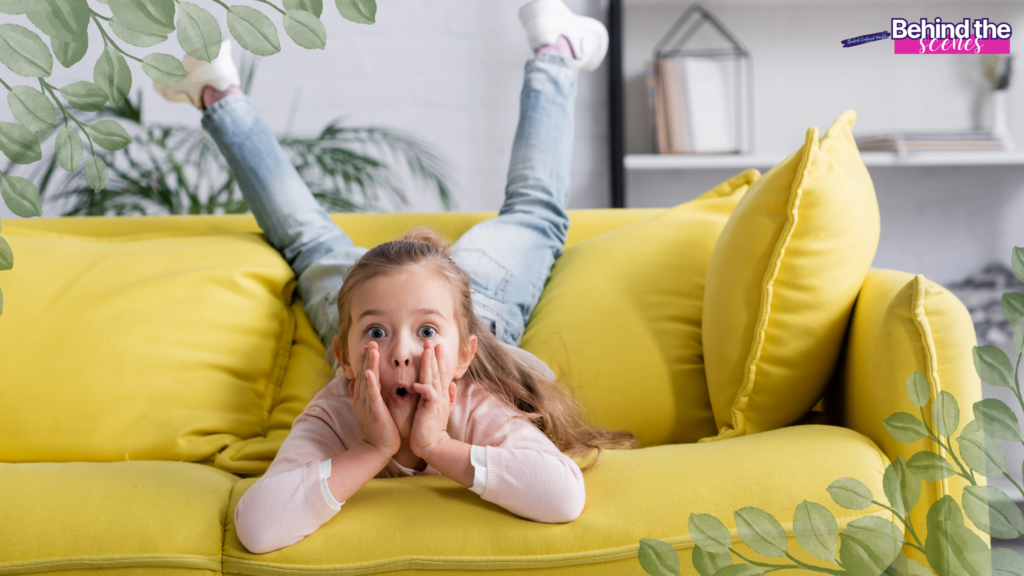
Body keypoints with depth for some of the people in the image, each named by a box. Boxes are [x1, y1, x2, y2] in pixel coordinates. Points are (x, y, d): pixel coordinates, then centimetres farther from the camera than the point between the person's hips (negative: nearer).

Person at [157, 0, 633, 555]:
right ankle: (221, 96, 45)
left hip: (477, 302, 0)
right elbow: (257, 526, -57)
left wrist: (440, 447, -64)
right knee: (312, 242, 27)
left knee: (534, 214, 24)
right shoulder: (333, 415, -45)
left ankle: (554, 52, 41)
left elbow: (564, 495, -63)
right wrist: (376, 451, -62)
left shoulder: (481, 412, -48)